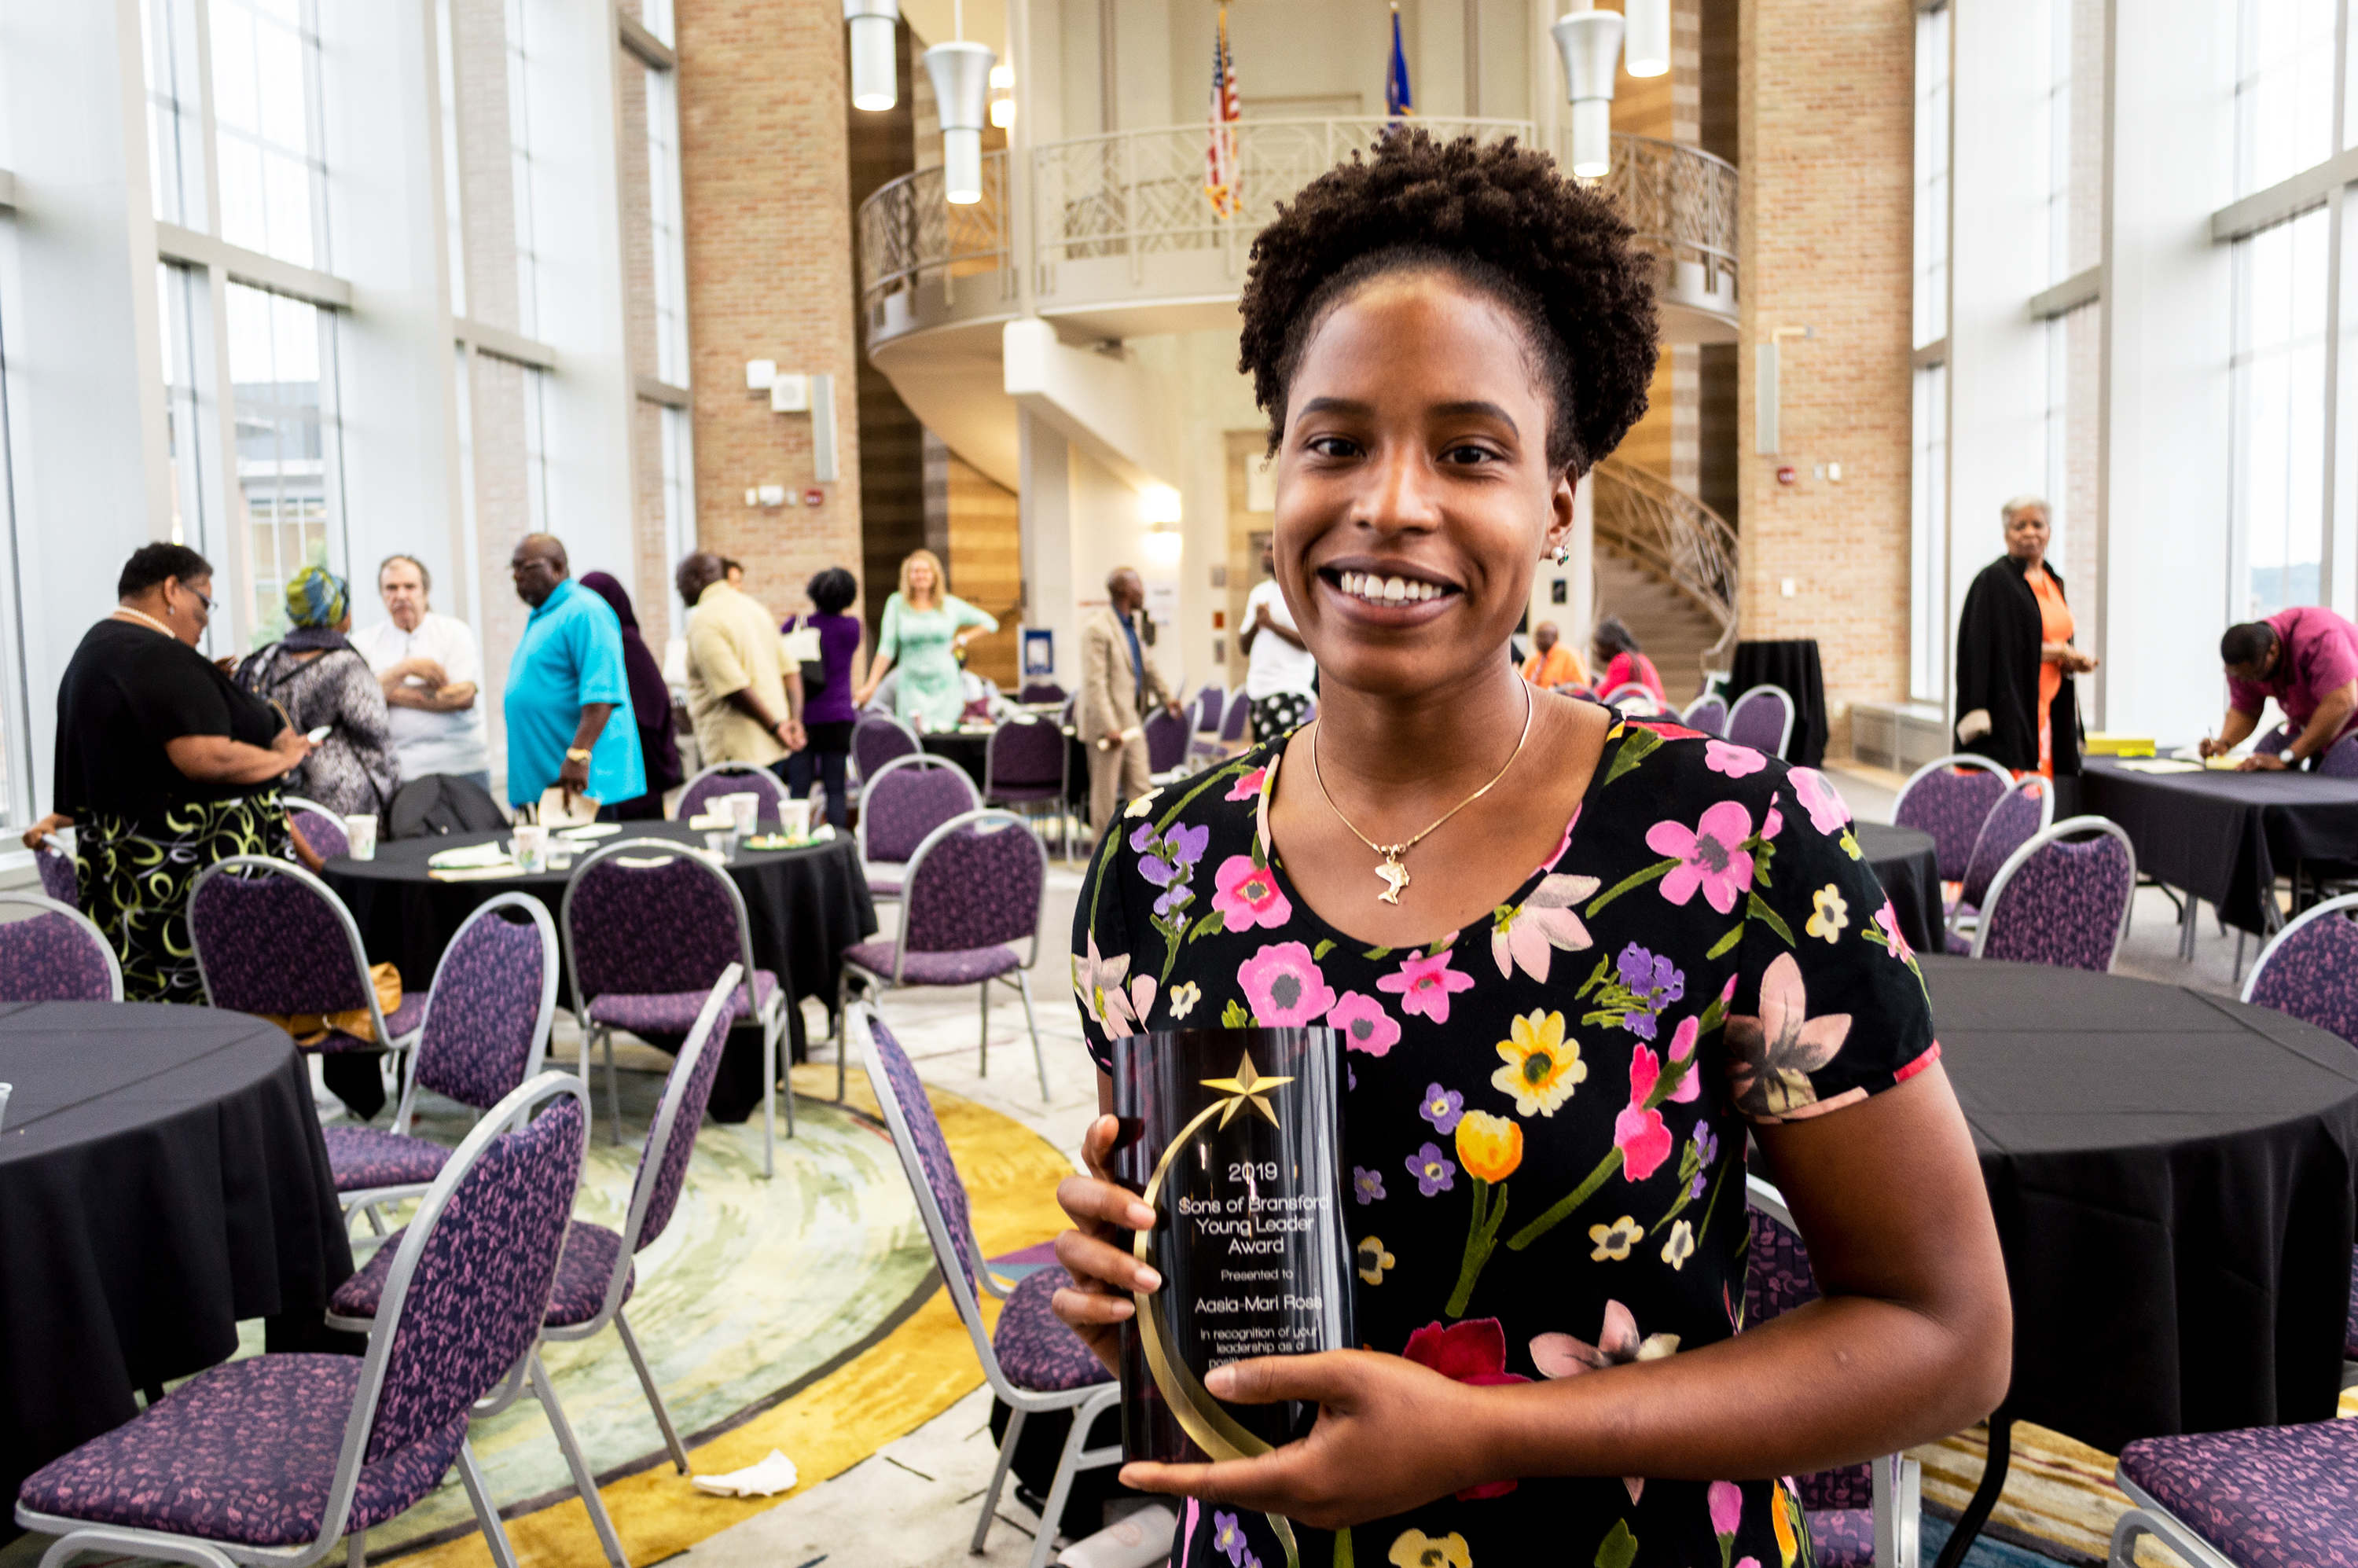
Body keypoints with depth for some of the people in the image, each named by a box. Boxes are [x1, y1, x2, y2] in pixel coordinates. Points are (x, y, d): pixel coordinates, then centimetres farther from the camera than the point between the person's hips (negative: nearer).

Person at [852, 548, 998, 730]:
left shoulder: (950, 604, 6)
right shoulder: (897, 604, 3)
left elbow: (989, 623, 14)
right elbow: (886, 649, 1)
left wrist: (962, 639, 2)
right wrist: (870, 685, -7)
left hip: (946, 686, 1)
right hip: (913, 686, -1)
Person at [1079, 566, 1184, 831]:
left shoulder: (1131, 623, 12)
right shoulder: (1097, 628, -18)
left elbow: (1146, 665, 27)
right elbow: (1094, 683, -22)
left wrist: (1165, 696, 31)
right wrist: (1109, 727, -25)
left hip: (1131, 719, 9)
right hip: (1107, 722, -9)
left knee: (1140, 786, 10)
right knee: (1106, 791, 0)